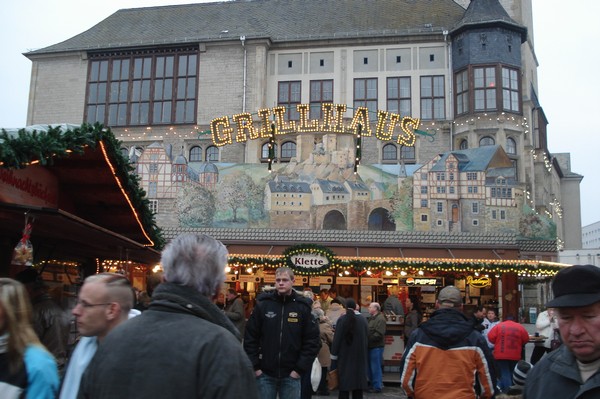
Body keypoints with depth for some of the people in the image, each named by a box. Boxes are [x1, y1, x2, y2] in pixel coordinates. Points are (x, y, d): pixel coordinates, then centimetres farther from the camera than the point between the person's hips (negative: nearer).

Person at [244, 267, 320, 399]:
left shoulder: (303, 307, -1)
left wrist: (299, 369, -5)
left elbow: (313, 341, -1)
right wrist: (255, 367, -3)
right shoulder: (262, 304, -1)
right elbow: (250, 338, 1)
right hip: (264, 374, 0)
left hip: (291, 375, 0)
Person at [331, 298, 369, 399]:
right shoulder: (363, 320, -2)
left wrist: (334, 356, -2)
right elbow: (367, 338, 6)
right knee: (358, 379, 9)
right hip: (360, 355, 2)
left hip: (344, 356, -2)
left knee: (344, 380, 4)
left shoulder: (342, 319, -10)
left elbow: (337, 338, -9)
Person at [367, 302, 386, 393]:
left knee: (375, 367, -2)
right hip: (371, 346, 9)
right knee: (371, 367, 16)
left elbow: (379, 334, -22)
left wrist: (368, 339, -17)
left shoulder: (380, 319, -15)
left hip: (376, 346, -9)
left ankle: (377, 387, 7)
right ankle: (373, 385, 26)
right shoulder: (371, 318, 15)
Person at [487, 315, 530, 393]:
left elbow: (490, 337, -5)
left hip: (501, 355, -2)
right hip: (515, 356, 2)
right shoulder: (520, 327, 4)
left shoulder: (498, 326, -1)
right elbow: (526, 340, 7)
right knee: (512, 373, 18)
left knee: (504, 374, 1)